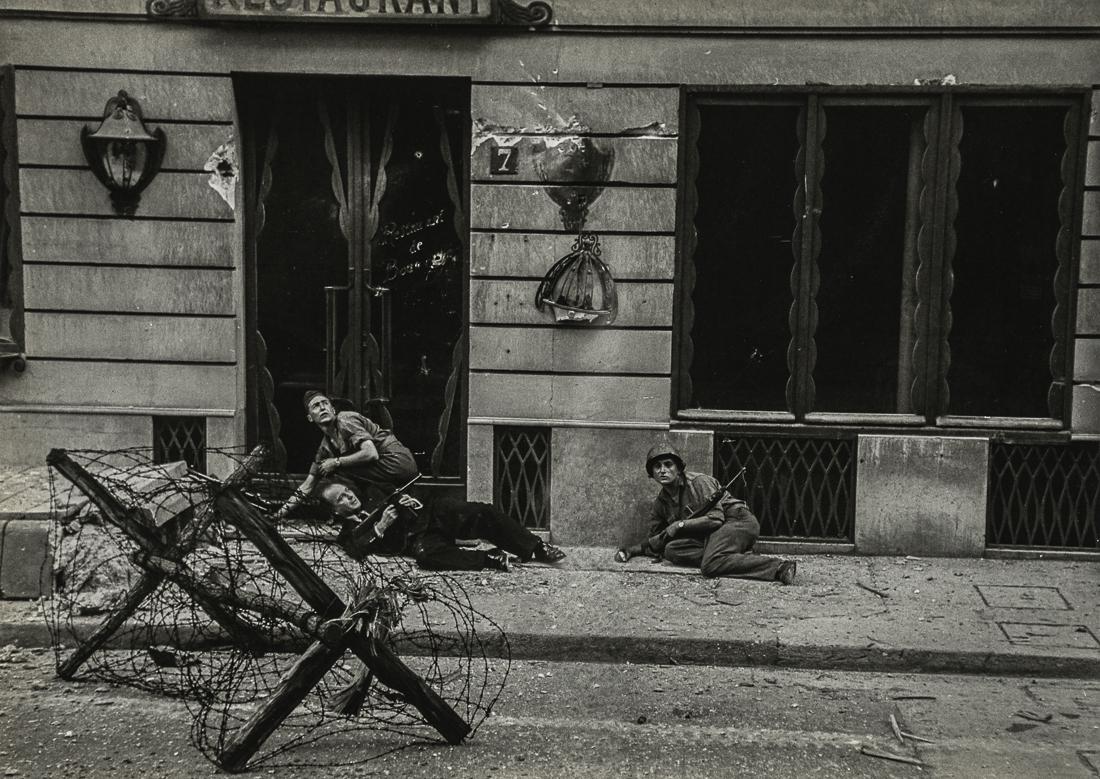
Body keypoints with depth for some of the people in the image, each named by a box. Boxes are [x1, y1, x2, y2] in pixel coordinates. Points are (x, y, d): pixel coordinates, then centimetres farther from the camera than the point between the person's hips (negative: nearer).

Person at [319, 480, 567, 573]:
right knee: (425, 554, -43)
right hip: (417, 540, -5)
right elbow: (357, 551, -9)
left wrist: (414, 504, 5)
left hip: (431, 517, 5)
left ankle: (535, 548, -19)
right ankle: (491, 558, -34)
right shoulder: (348, 533, 13)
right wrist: (380, 526, -15)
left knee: (479, 512, -24)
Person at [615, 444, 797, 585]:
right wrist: (631, 550, 2)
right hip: (707, 536, 8)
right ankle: (739, 558, -23)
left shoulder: (698, 482, -9)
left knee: (710, 565, -34)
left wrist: (681, 525, -15)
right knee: (671, 550, -18)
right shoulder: (661, 501, 12)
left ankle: (778, 566, -36)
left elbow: (716, 519, -18)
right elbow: (655, 542, 19)